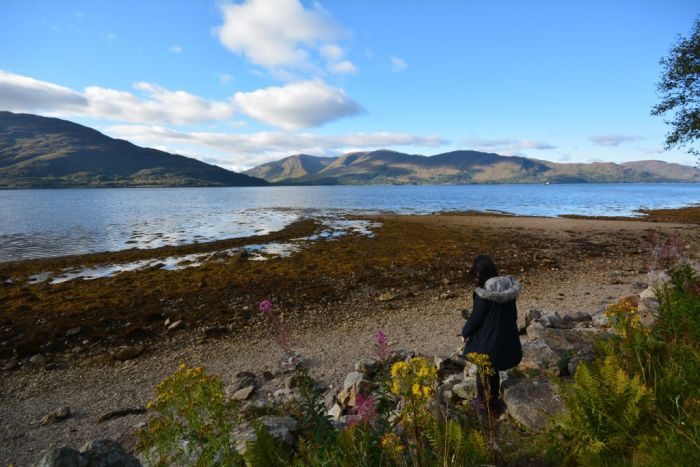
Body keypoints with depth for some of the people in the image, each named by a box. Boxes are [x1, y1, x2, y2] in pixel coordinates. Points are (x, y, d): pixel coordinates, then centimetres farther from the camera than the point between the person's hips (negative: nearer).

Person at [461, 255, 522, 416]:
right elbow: (513, 312, 5)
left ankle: (484, 403, 35)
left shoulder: (483, 295, -27)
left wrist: (465, 333, -1)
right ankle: (494, 400, 43)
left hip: (487, 339, -6)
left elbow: (476, 317, -17)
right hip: (505, 337, 6)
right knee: (494, 370, 26)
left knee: (483, 371, 17)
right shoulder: (509, 287, -7)